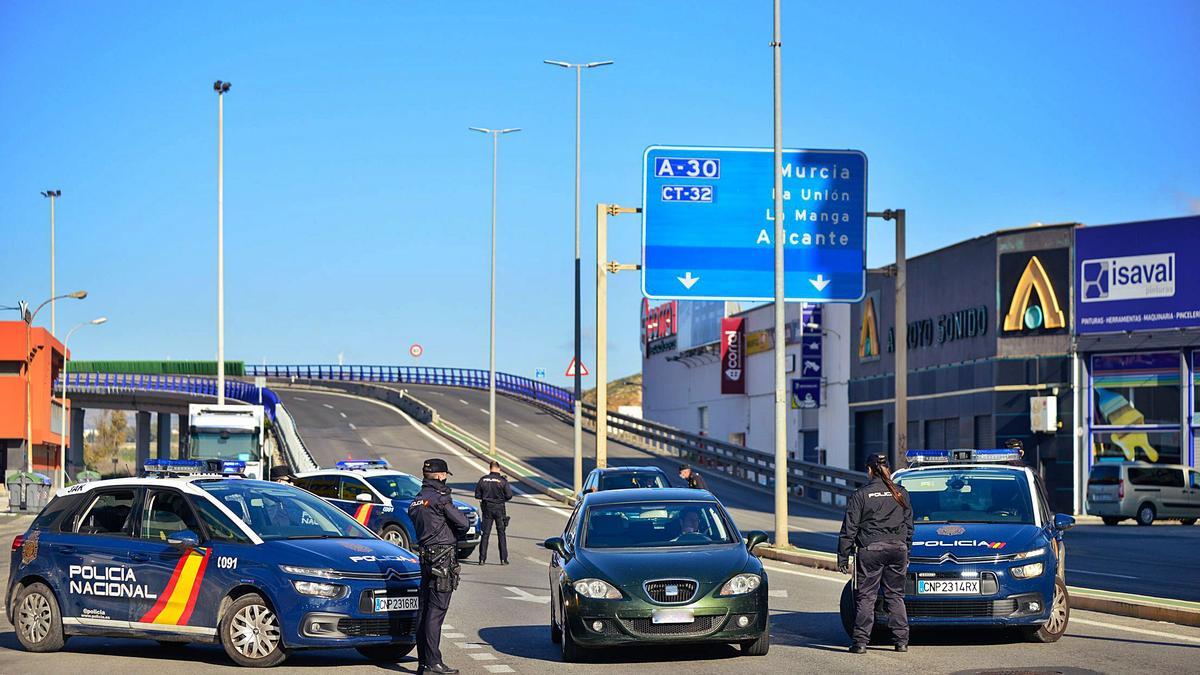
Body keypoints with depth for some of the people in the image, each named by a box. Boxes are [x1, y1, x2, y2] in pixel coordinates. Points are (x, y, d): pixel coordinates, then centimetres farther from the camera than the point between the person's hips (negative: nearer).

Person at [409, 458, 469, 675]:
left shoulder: (416, 501, 14)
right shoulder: (440, 498, -12)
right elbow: (464, 524, -12)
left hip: (425, 557, 9)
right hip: (442, 558, -9)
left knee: (424, 609, 10)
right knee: (436, 611, -9)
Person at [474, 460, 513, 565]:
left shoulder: (483, 480, -2)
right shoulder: (502, 481, -9)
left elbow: (477, 495, 1)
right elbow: (509, 495, -9)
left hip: (487, 509, 2)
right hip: (500, 509, -2)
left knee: (485, 534, 7)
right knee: (501, 534, 5)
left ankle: (482, 559, 5)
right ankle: (503, 559, 3)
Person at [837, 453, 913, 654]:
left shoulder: (861, 495, -4)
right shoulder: (901, 494, 8)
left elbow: (849, 529, -4)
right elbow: (909, 526, 14)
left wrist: (843, 557, 0)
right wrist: (906, 552, 22)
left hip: (870, 550, -4)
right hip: (898, 549, 4)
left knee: (865, 596, 1)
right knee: (895, 596, 11)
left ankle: (861, 641, -2)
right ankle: (901, 640, 10)